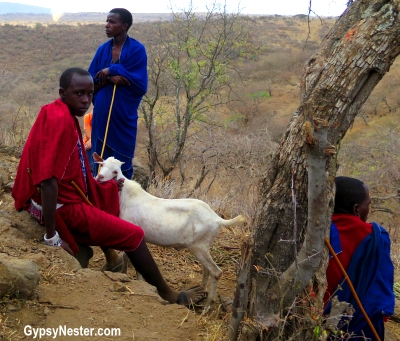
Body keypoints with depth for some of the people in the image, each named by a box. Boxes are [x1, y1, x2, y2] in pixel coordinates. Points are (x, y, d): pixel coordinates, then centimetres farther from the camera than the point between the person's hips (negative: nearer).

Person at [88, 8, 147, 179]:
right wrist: (109, 79, -14)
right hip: (102, 114, 4)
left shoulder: (137, 50, -6)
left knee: (122, 165, 4)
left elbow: (140, 85, -11)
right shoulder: (102, 49, 7)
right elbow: (90, 84, 5)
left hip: (123, 115, -4)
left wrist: (112, 71, -11)